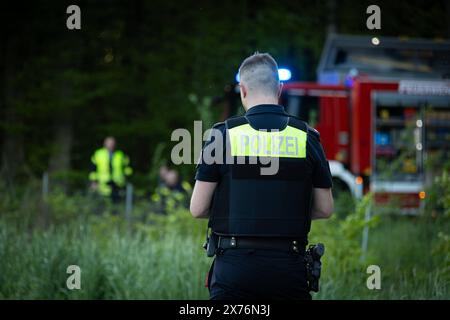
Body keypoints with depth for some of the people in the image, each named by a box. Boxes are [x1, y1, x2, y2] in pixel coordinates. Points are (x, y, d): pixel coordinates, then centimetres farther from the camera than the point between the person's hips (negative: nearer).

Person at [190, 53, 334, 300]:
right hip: (289, 268, 1)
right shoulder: (306, 137, 2)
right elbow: (324, 209, 7)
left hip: (234, 264, -1)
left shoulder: (224, 134, -3)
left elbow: (198, 209, -1)